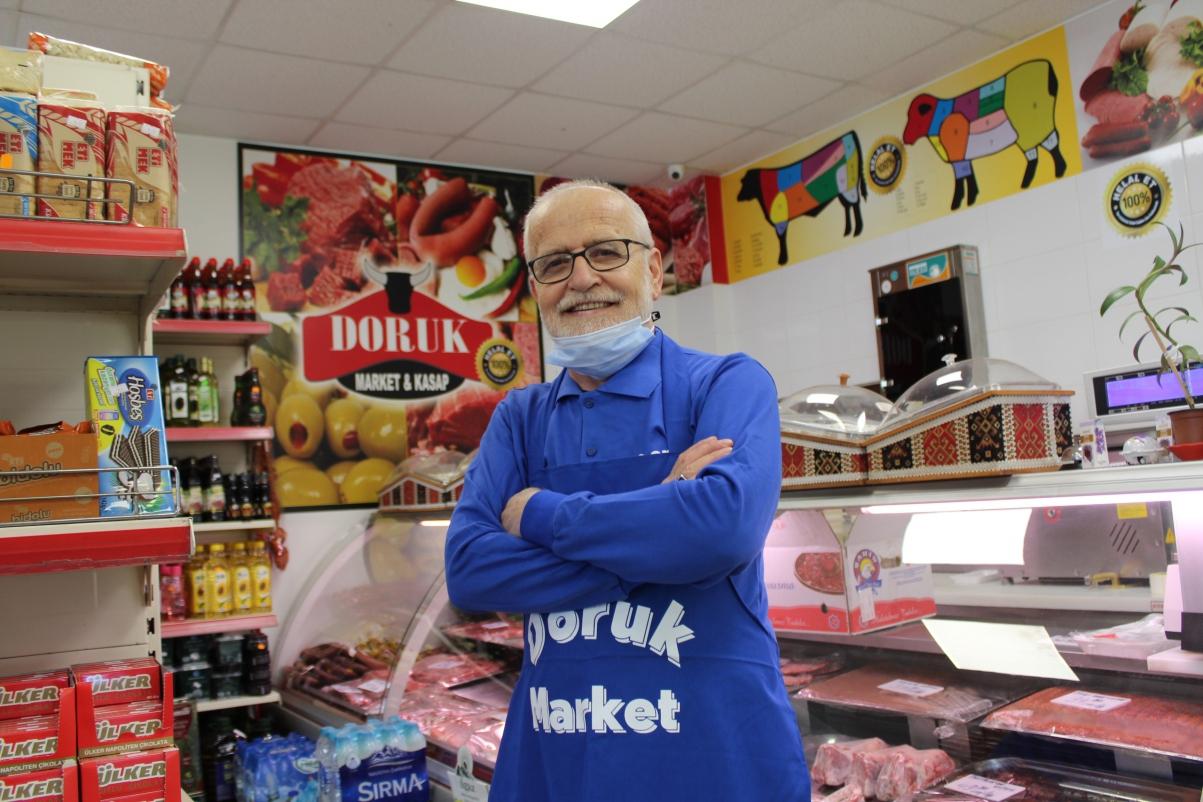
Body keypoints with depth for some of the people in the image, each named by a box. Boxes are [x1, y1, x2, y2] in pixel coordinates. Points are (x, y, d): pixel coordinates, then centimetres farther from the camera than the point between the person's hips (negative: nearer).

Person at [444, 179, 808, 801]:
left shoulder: (728, 383, -6)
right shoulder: (519, 417, 5)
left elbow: (728, 523, -25)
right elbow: (466, 569, -7)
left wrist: (540, 515, -13)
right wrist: (659, 516, -16)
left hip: (714, 749, -3)